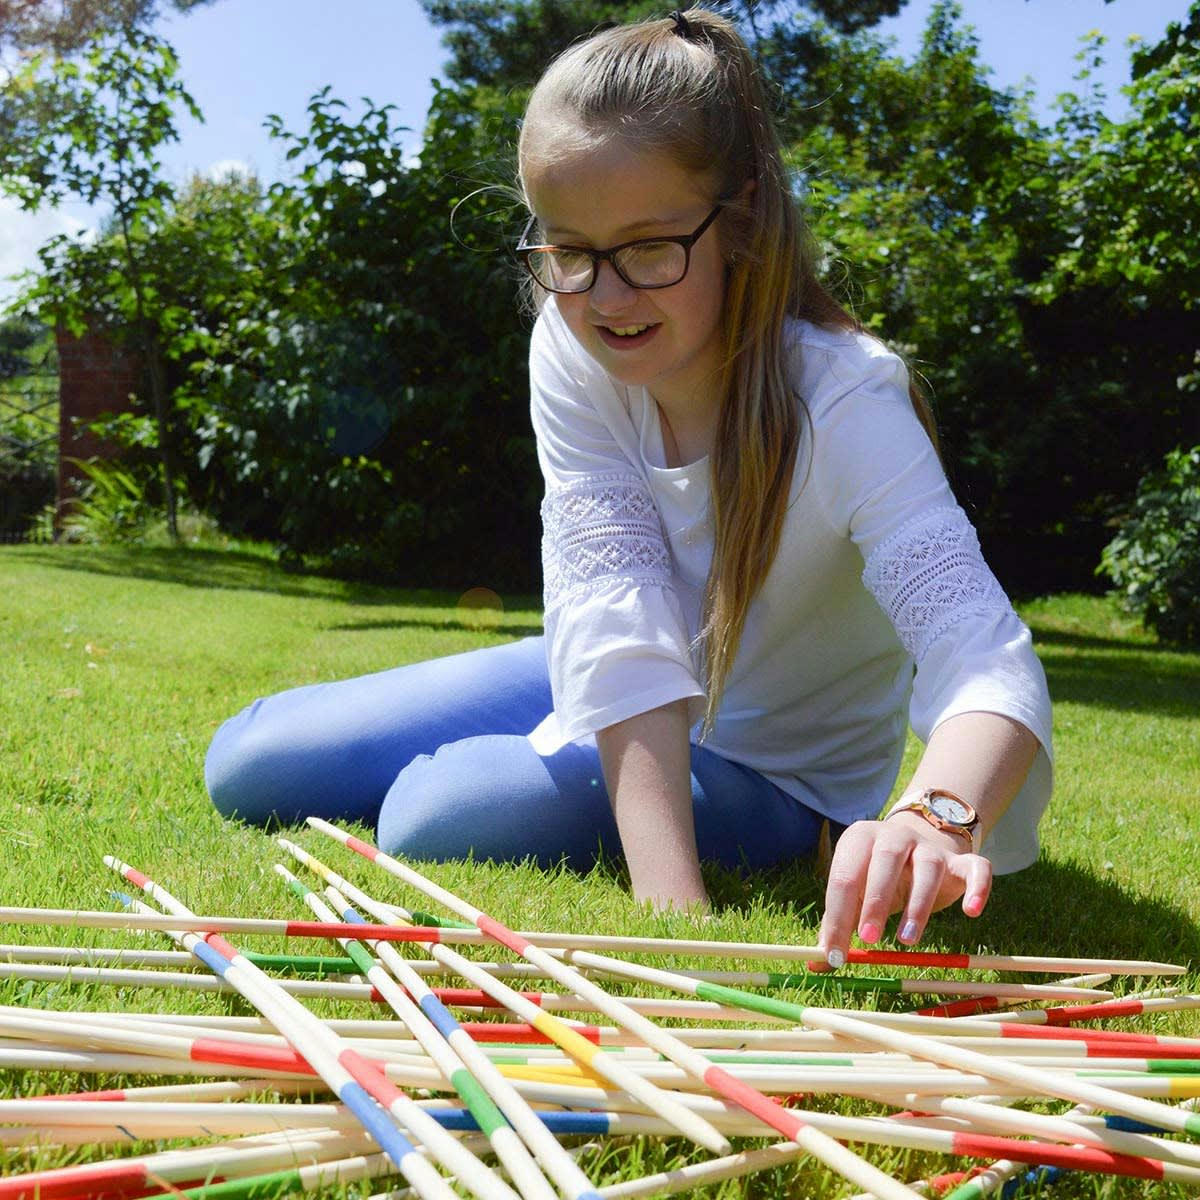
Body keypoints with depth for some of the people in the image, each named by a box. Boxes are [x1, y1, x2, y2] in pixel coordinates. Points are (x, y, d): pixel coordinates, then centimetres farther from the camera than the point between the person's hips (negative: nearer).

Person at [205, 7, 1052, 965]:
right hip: (622, 710, 5)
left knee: (443, 816, -30)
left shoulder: (843, 402, -30)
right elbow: (625, 636, -29)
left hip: (777, 767, -4)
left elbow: (987, 664, -42)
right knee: (252, 767, 2)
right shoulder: (572, 351, -18)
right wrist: (667, 896, -42)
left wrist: (935, 817, -65)